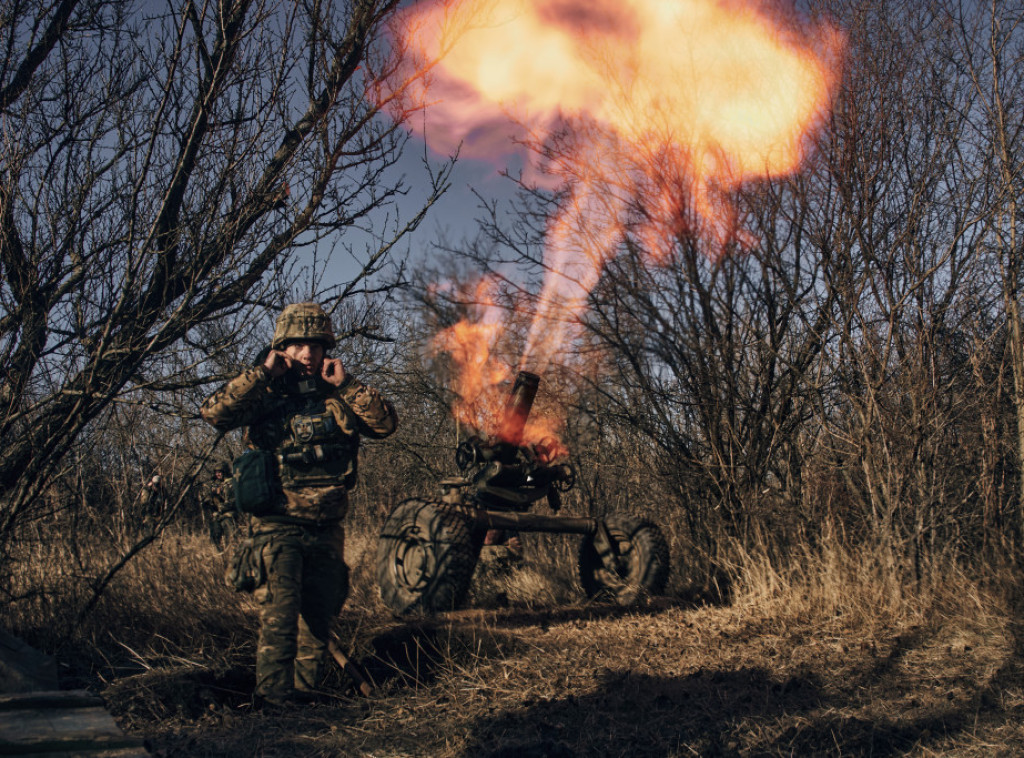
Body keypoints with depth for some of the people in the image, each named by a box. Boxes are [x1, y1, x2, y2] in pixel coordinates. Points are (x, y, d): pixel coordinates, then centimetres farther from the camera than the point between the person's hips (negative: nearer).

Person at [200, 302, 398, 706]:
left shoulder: (338, 395, 8)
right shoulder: (265, 392, -2)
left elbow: (385, 423, -3)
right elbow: (214, 412, -18)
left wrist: (346, 384, -8)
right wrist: (262, 373, -18)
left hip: (327, 527, 5)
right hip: (280, 525, -4)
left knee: (319, 614, 12)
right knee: (280, 612, -14)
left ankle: (305, 691, 26)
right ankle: (274, 696, -8)